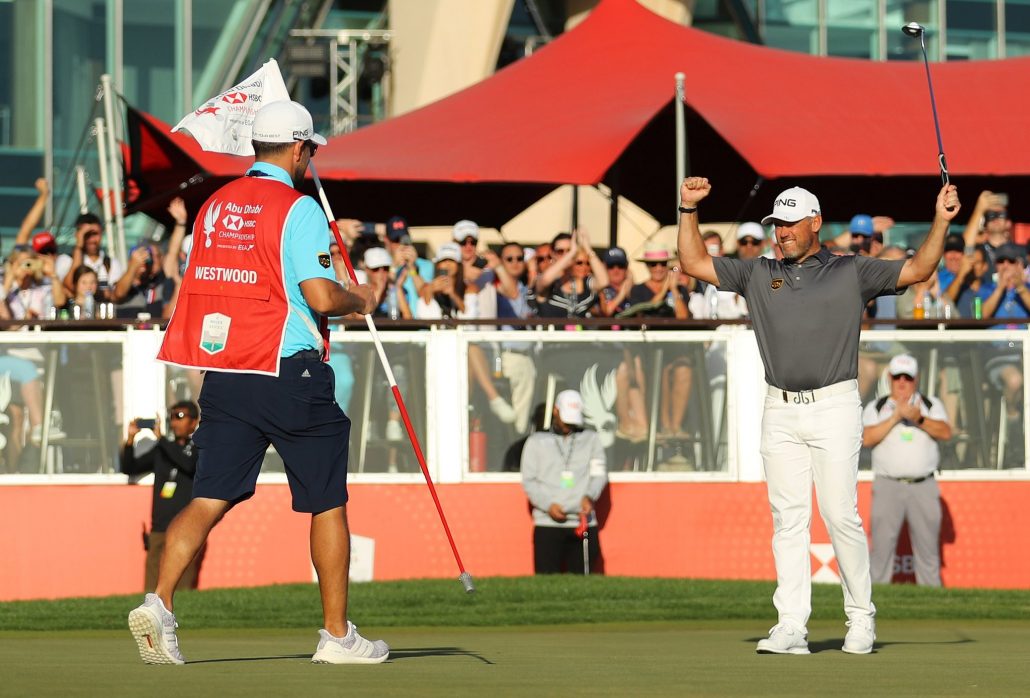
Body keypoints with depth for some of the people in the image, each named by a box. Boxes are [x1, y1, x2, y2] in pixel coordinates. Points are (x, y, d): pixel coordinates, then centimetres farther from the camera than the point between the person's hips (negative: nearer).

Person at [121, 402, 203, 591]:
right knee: (152, 592, -2)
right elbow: (129, 468, 17)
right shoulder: (162, 450, 18)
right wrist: (130, 440, 1)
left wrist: (161, 438, -12)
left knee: (183, 595, -12)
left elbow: (188, 464, -17)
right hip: (158, 532, 5)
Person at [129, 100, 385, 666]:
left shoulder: (214, 205, 11)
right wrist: (358, 300, 3)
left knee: (209, 498, 2)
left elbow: (198, 287, 18)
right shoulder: (298, 208, -9)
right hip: (289, 374, -5)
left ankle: (159, 602, -18)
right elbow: (320, 296, -18)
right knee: (327, 502, 7)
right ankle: (336, 634, 10)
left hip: (223, 375, 6)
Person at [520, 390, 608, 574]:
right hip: (547, 524, -1)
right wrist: (548, 505, -10)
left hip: (583, 522, 1)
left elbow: (599, 473, 7)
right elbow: (529, 481, 6)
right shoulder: (536, 441, 12)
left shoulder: (591, 439, 17)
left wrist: (589, 497, -13)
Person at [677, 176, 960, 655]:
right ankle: (791, 626, -2)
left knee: (841, 515, -6)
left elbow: (917, 270, 0)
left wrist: (941, 220, -11)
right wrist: (689, 210, 8)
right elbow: (694, 263, 16)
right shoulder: (758, 275, 15)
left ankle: (861, 617, 7)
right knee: (787, 518, 0)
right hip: (780, 413, 3)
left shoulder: (852, 272, 6)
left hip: (834, 407, -3)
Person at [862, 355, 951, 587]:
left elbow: (945, 432, -3)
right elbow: (867, 439, -6)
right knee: (881, 544, -7)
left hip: (923, 487, 1)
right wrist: (896, 417, -12)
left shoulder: (931, 405, 13)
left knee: (928, 546, 2)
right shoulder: (875, 408, 10)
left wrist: (919, 419, -17)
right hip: (888, 486, -1)